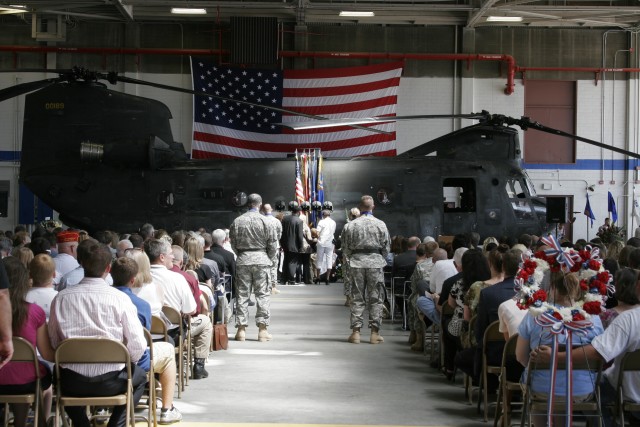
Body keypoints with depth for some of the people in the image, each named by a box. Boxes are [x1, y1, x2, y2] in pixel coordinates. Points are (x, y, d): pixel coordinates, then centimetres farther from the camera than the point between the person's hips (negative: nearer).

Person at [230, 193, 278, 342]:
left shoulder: (237, 221, 2)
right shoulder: (265, 221, -6)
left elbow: (233, 243, 7)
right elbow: (273, 245, -3)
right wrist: (269, 260, 12)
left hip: (242, 260, 2)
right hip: (261, 259, -2)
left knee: (242, 294, 7)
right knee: (263, 294, 3)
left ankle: (241, 329, 7)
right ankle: (262, 328, 1)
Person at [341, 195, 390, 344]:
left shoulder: (351, 225, -3)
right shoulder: (380, 224, -3)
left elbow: (345, 247, 2)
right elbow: (386, 246, 1)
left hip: (357, 263, 1)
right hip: (376, 262, -1)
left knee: (357, 298, 6)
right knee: (375, 298, 4)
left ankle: (355, 332, 5)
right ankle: (375, 332, 4)